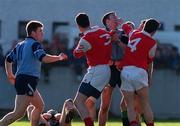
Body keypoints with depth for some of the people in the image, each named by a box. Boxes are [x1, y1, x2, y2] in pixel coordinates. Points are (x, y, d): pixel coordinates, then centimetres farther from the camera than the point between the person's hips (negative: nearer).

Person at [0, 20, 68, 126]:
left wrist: (10, 75, 32)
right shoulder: (35, 44, -8)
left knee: (40, 106, 22)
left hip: (20, 79, 10)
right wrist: (59, 57, -10)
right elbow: (43, 58, -23)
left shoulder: (20, 45, 18)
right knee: (19, 113, -16)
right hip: (28, 80, -10)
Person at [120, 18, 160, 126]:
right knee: (145, 104, 9)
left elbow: (125, 26, 33)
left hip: (125, 71, 3)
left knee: (130, 106, 2)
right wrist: (150, 78, 27)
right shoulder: (152, 43, 2)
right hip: (139, 71, -3)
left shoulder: (133, 34, 10)